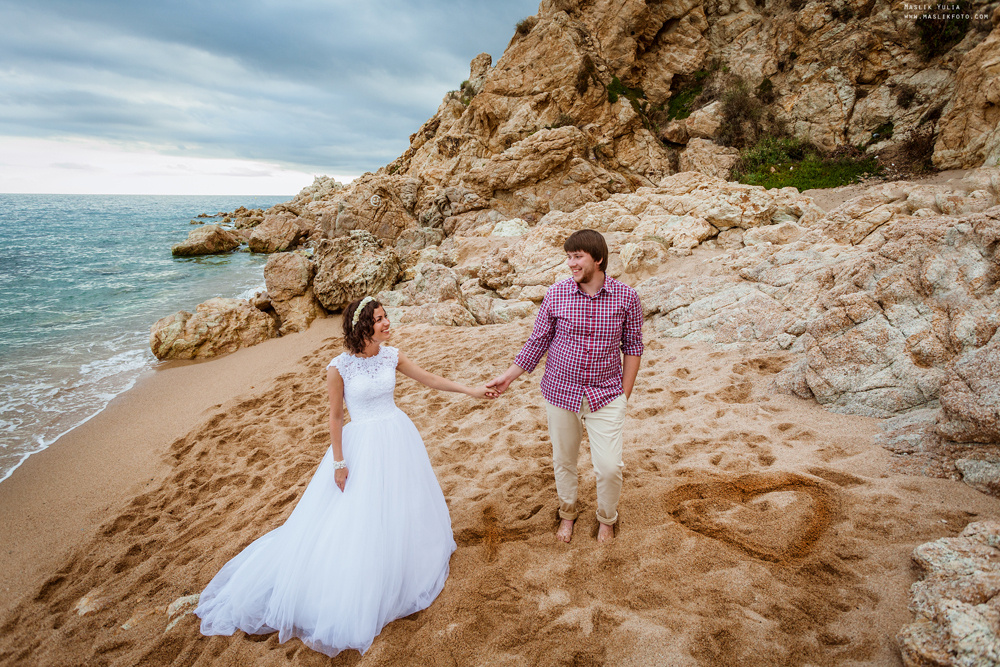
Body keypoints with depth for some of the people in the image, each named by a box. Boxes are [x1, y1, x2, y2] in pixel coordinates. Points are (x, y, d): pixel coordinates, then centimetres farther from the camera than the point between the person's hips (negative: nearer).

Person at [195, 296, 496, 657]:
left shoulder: (392, 356, -5)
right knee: (361, 517, 3)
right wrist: (339, 462, -7)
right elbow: (335, 416, -9)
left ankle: (402, 571, 43)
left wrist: (470, 389, 2)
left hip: (398, 437, 5)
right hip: (363, 444, -5)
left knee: (402, 505, 18)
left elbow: (429, 378, 4)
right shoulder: (340, 367, -16)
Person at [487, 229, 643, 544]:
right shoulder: (555, 295, -8)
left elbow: (632, 346, 1)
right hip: (561, 391, 1)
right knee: (563, 460, 16)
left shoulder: (626, 297, -8)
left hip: (606, 395, -1)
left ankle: (607, 518, 29)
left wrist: (625, 394, 0)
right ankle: (568, 512, 44)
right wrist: (508, 375, 2)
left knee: (609, 467, -3)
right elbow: (537, 341, 2)